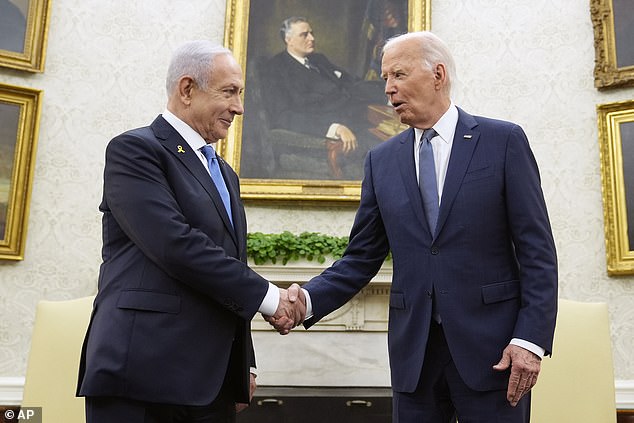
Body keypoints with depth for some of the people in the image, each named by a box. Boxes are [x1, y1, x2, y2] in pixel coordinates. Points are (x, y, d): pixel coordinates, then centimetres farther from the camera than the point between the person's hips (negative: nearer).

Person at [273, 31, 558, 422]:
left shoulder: (504, 141, -1)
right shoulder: (381, 160, 8)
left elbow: (537, 249, -4)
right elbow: (362, 258, 7)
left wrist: (531, 338, -12)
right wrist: (309, 300, -9)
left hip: (492, 346, -3)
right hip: (413, 350, 3)